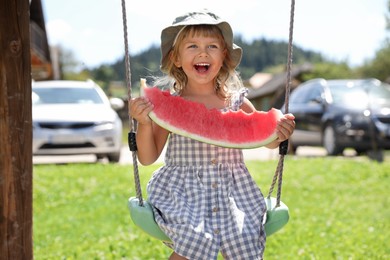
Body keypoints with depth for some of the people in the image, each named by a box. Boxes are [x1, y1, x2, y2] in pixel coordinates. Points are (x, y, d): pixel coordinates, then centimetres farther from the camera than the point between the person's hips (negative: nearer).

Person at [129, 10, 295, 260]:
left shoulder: (237, 103, 4)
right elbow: (148, 158, 0)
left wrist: (280, 133, -10)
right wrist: (144, 123, -17)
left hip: (233, 193, 3)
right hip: (184, 195, -3)